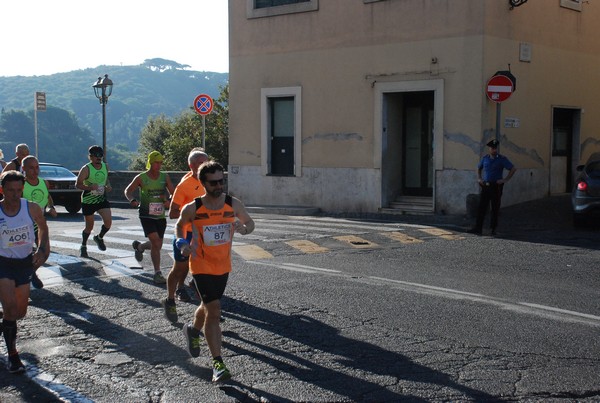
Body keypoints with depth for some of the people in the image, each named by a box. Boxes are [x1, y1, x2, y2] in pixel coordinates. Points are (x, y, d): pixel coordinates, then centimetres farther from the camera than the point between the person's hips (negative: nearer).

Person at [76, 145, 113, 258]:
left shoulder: (105, 166, 3)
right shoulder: (86, 169, -13)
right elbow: (78, 184, -12)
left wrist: (108, 186, 0)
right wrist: (90, 187, -28)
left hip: (102, 199, 4)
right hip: (88, 201, -4)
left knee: (108, 221, -15)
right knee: (89, 226, 6)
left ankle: (99, 238, 15)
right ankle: (83, 247, 30)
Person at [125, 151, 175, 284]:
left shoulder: (165, 177, 5)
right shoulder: (141, 178, -5)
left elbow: (173, 192, 6)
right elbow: (128, 191, 1)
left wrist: (168, 202, -16)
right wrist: (132, 200, -20)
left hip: (160, 215, 4)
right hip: (146, 215, -4)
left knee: (157, 245, 10)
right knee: (156, 242, -16)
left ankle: (139, 246, 43)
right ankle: (157, 273, -7)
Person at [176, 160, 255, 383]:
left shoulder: (233, 204, -9)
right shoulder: (192, 208, -14)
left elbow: (249, 222, 6)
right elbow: (179, 226, 5)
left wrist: (243, 228, -18)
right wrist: (182, 243, -14)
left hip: (223, 266, 4)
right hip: (202, 266, -4)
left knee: (209, 306, 22)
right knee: (214, 311, -14)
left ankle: (193, 328, 56)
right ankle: (217, 362, -7)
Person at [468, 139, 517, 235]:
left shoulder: (502, 159, -3)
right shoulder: (485, 158, 9)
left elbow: (513, 169, -3)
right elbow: (479, 168, 27)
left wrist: (505, 180, -8)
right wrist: (479, 178, 14)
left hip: (496, 187, -3)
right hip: (485, 186, 3)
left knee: (495, 209, 4)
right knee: (481, 207, -2)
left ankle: (493, 229, 13)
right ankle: (478, 228, -1)